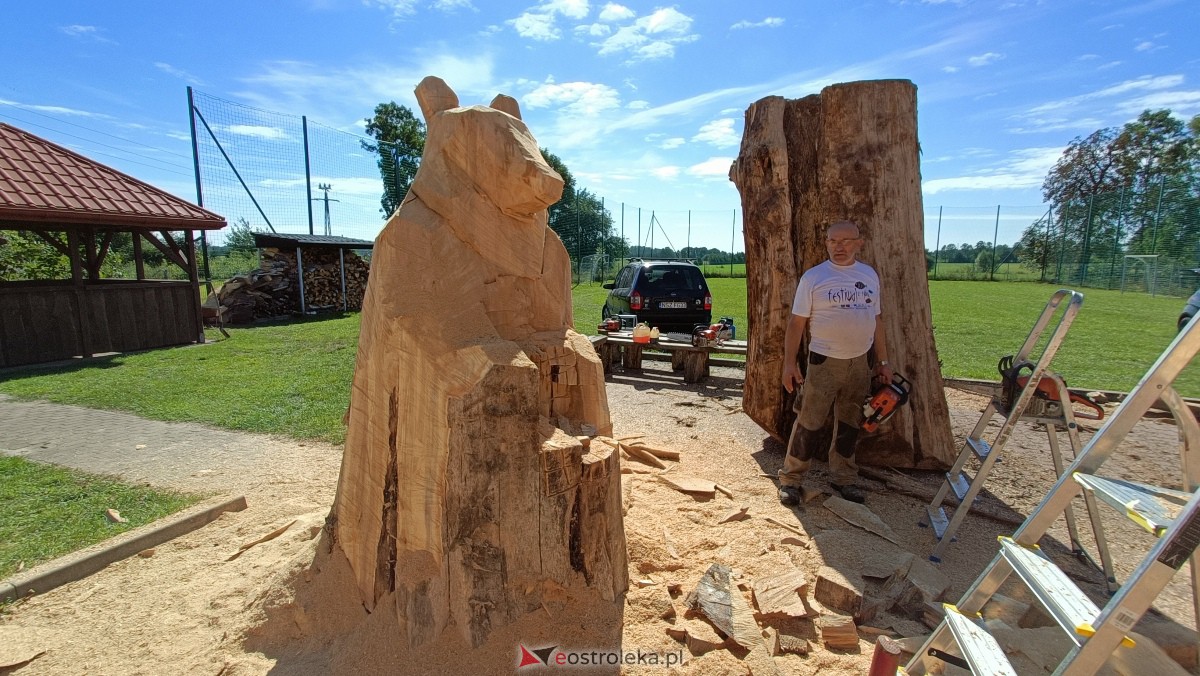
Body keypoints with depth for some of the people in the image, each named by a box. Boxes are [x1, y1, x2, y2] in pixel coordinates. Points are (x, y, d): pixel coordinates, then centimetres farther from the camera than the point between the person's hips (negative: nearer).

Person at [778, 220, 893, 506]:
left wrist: (883, 361, 12)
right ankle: (790, 479, 9)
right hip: (824, 362, -5)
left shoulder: (869, 275, 7)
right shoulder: (813, 277, -7)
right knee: (810, 424, -3)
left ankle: (843, 478, 29)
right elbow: (796, 323, -8)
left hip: (861, 362, 5)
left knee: (850, 424, 14)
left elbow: (876, 320, 14)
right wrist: (789, 363, -13)